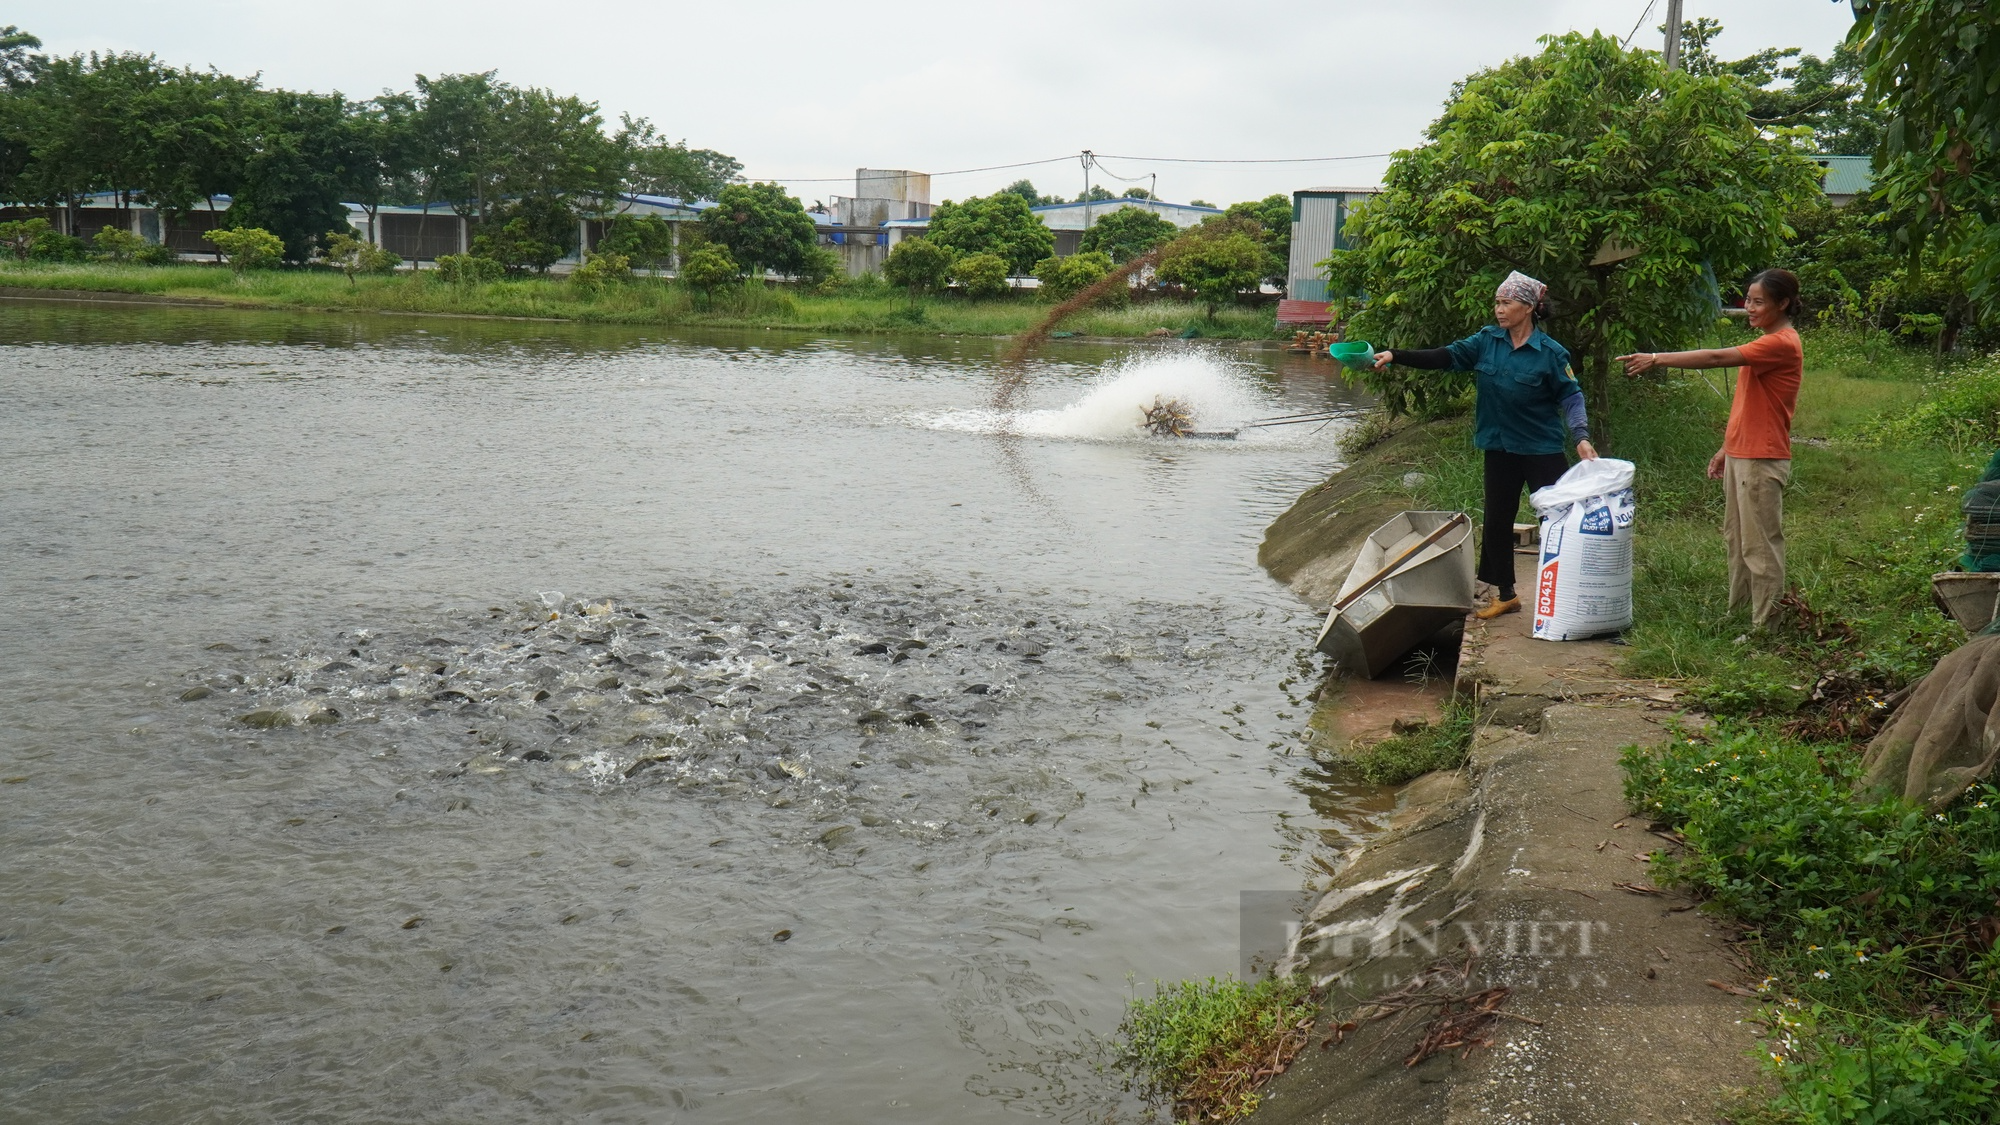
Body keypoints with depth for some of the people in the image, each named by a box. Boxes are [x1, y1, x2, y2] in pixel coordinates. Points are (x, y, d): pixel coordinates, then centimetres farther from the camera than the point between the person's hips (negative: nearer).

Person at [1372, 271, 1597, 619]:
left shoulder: (1550, 352, -11)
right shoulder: (1487, 341, 0)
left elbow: (1570, 396, -7)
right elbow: (1446, 357, -5)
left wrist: (1580, 436, -22)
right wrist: (1395, 355, -16)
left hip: (1542, 450, -5)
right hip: (1499, 447, 5)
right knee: (1497, 521, 11)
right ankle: (1505, 595, 25)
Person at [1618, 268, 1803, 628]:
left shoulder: (1782, 344, -16)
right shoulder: (1766, 342, 16)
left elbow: (1717, 358, -25)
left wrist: (1656, 359, -25)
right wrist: (1727, 448, 19)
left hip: (1762, 461, -10)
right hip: (1740, 455, 10)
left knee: (1760, 545, -5)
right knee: (1736, 538, 16)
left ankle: (1765, 626, 1)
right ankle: (1736, 612, 25)